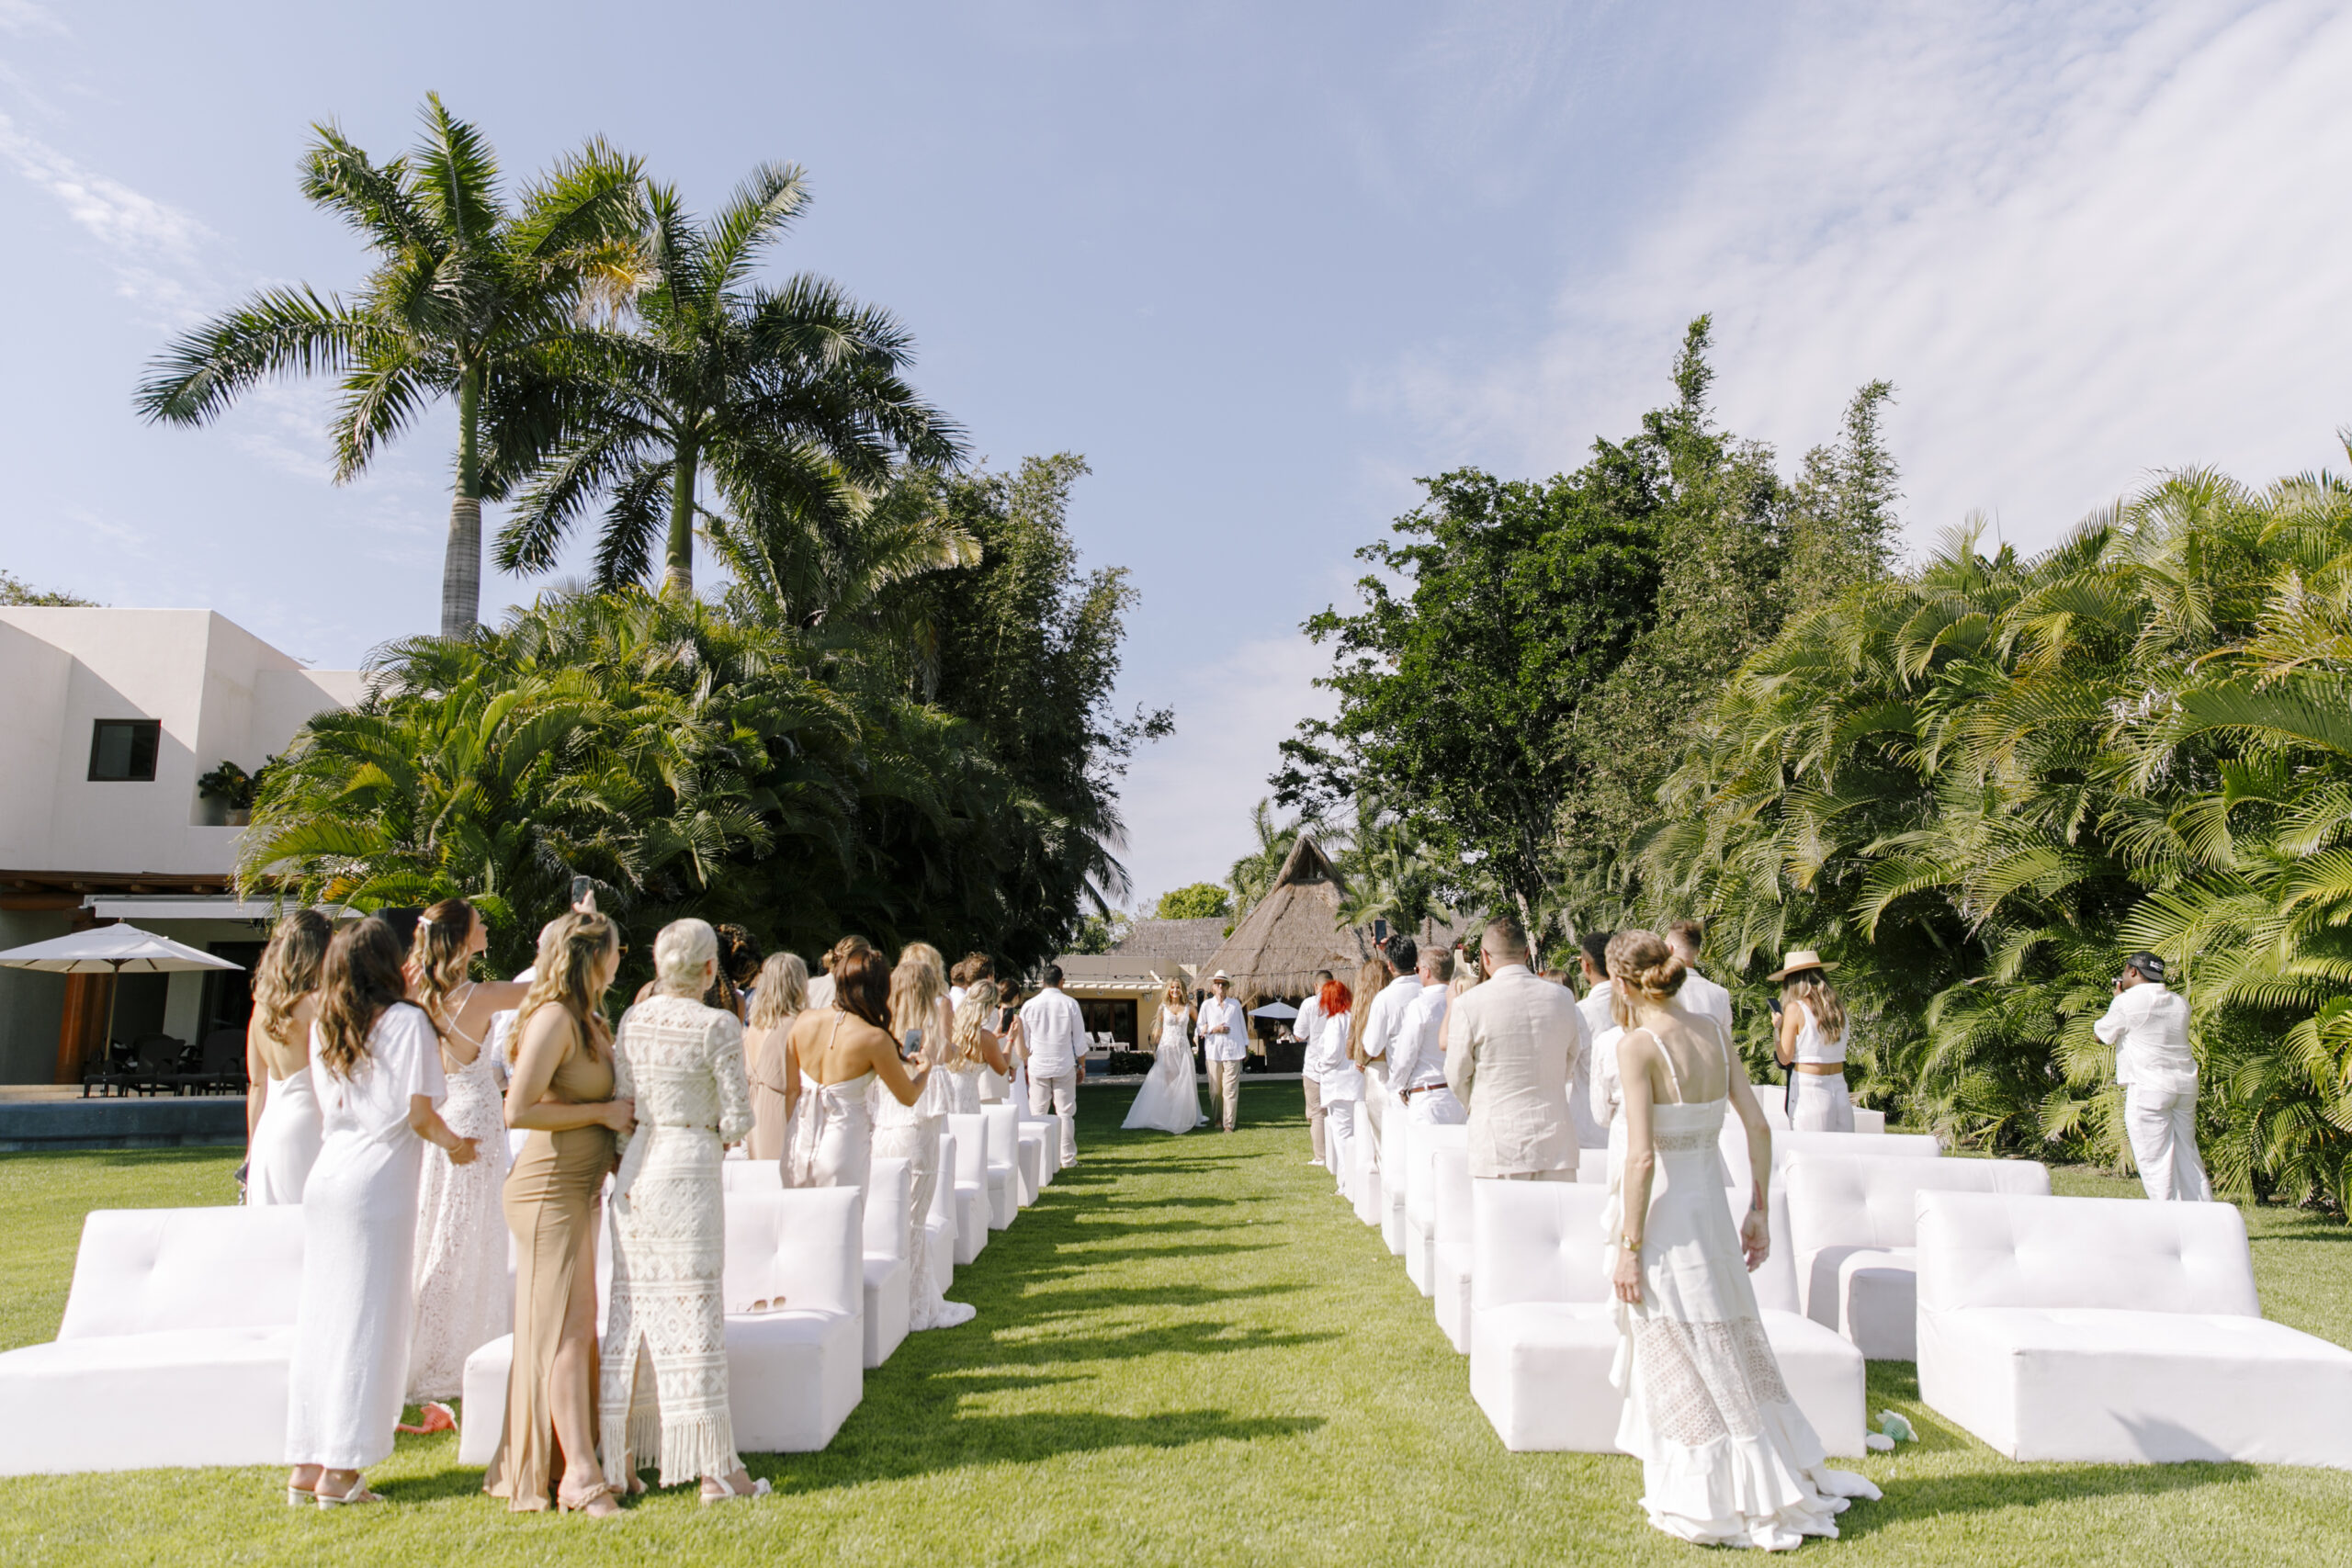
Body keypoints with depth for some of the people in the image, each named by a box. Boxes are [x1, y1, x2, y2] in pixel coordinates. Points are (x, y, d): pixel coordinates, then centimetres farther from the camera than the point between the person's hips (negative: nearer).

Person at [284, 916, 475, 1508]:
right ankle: (340, 1471, 1)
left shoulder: (322, 1028, 13)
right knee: (367, 1321, -1)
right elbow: (419, 1114, -10)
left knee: (319, 1319, 11)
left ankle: (306, 1465, 16)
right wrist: (454, 1144, 8)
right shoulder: (405, 1021, -7)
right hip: (377, 1182, -7)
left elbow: (326, 1110, 18)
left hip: (324, 1181, 7)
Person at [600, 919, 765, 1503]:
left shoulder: (632, 1020, 6)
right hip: (687, 1170, -6)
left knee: (633, 1307, 14)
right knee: (692, 1309, -1)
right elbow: (737, 1119, -10)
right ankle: (716, 1469, 7)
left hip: (634, 1174, 6)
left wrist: (623, 1162, 18)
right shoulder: (716, 1026, -11)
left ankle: (620, 1457, 23)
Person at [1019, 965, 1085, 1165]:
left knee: (1037, 1113, 7)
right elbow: (1080, 1038, 0)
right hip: (1065, 1066, -1)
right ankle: (1067, 1157, 6)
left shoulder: (1030, 1005, 0)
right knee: (1065, 1113, 4)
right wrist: (1079, 1063, 11)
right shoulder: (1070, 1003, -5)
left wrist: (1027, 1061, 19)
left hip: (1038, 1066, 1)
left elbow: (1023, 1041, 7)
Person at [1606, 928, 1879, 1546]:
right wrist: (1759, 1209, 14)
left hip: (1664, 1216, -7)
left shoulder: (1638, 1045, -17)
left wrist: (1628, 1250, -14)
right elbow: (1758, 1126, 5)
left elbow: (1642, 1157, -20)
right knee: (1730, 1352, 22)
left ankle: (1719, 1504, 21)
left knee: (1684, 1367, 8)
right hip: (1711, 1207, 7)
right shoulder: (1716, 1032, 2)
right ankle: (1786, 1475, 35)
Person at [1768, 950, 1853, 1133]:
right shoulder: (1839, 1008, 7)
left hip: (1808, 1090, -5)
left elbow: (1785, 1058, -7)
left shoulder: (1795, 1009, -8)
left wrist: (1776, 1031, 9)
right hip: (1840, 1090, 5)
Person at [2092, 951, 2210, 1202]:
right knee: (2187, 1153, 15)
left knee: (2155, 1159, -2)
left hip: (2148, 1088, -7)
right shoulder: (2180, 1004, 11)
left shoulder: (2127, 1002, -8)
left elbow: (2101, 1035, 3)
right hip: (2185, 1084, 7)